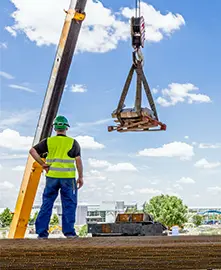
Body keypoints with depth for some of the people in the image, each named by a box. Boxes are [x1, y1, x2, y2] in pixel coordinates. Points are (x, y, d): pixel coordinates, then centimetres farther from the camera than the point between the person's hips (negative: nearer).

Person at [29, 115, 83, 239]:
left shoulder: (48, 141, 6)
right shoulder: (73, 142, 1)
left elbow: (32, 151, -1)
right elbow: (78, 160, -3)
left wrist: (43, 164, 2)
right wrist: (81, 177, 2)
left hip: (52, 177, 2)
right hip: (68, 177, -2)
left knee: (47, 204, 9)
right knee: (69, 205, 6)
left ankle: (42, 232, 11)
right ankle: (69, 231, 6)